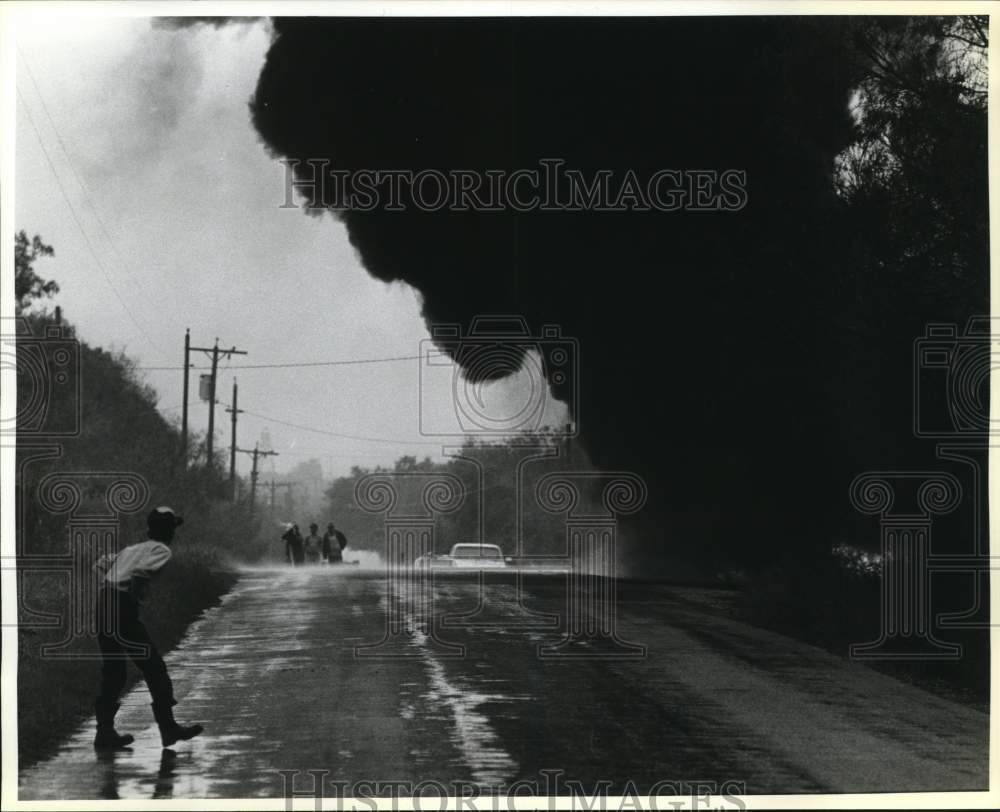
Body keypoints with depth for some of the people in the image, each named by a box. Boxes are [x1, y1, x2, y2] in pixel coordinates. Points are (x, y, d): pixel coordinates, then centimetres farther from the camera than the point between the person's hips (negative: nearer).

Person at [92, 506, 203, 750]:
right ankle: (168, 728, 6)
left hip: (102, 604, 8)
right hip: (124, 609, -8)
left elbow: (102, 564, 18)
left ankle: (105, 732, 14)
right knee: (153, 667, 2)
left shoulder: (132, 548, 25)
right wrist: (136, 599, -3)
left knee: (113, 672, 15)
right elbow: (141, 572, -14)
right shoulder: (162, 550, 3)